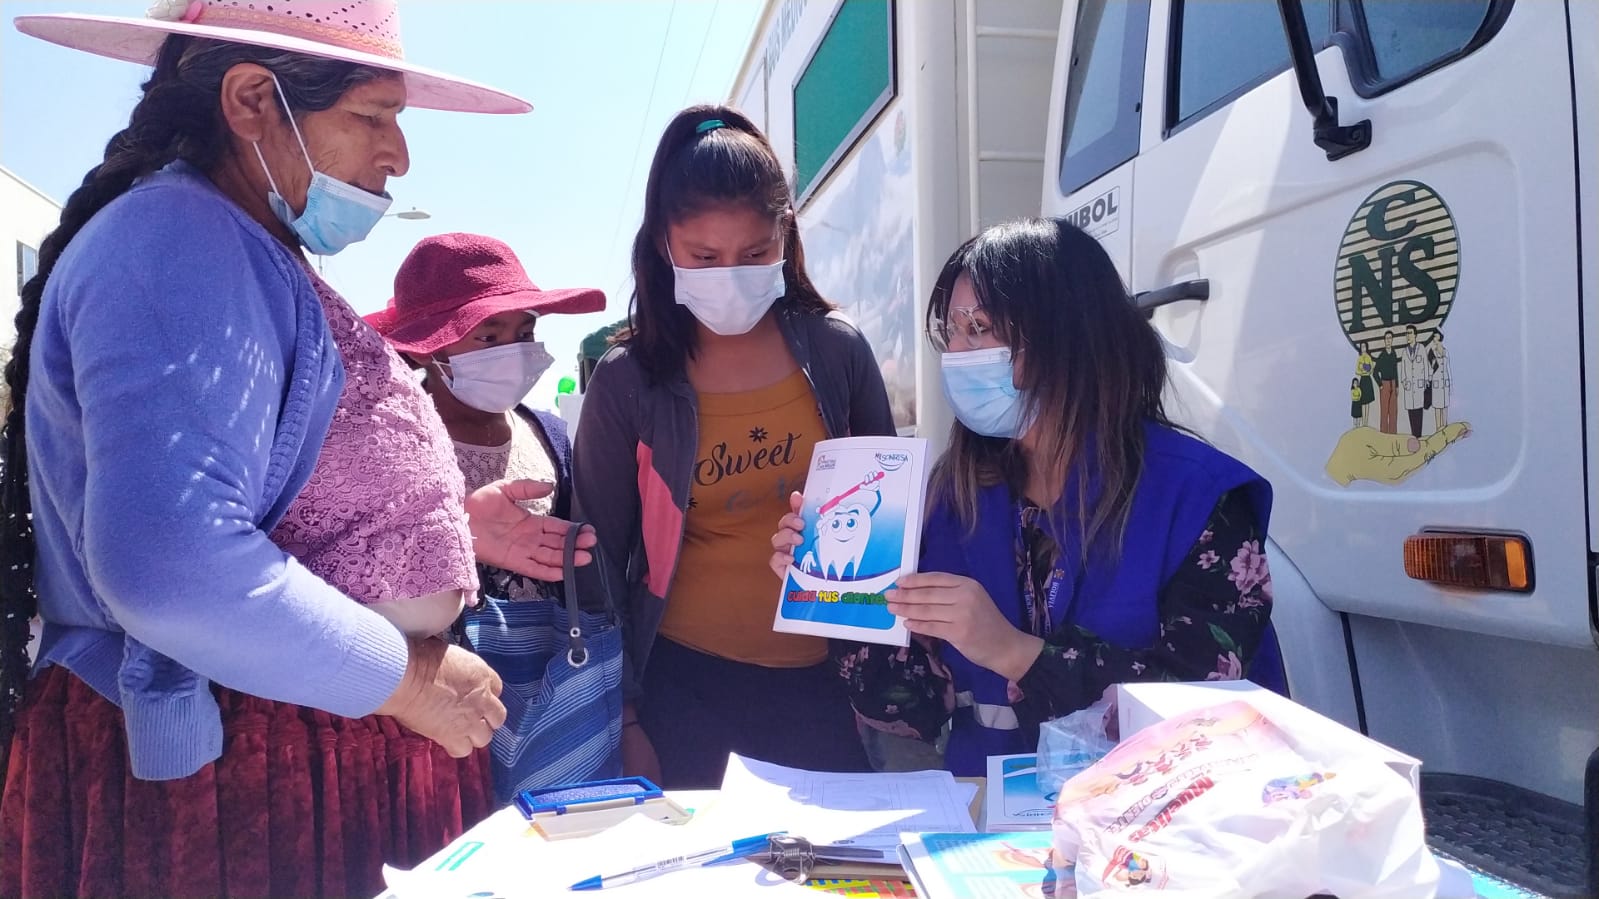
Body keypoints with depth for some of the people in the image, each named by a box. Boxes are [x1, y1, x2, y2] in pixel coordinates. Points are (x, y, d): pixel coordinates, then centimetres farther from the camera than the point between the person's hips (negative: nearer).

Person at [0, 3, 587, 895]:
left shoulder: (254, 261, 13)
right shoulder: (179, 244, -20)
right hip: (220, 780, -10)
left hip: (314, 748, 10)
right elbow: (171, 567, -33)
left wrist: (450, 526, 12)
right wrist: (409, 677, -21)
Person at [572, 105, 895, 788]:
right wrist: (626, 717, 0)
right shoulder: (627, 382, -7)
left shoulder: (836, 351, -3)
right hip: (680, 685, -1)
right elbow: (603, 559, 0)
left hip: (816, 678, 2)